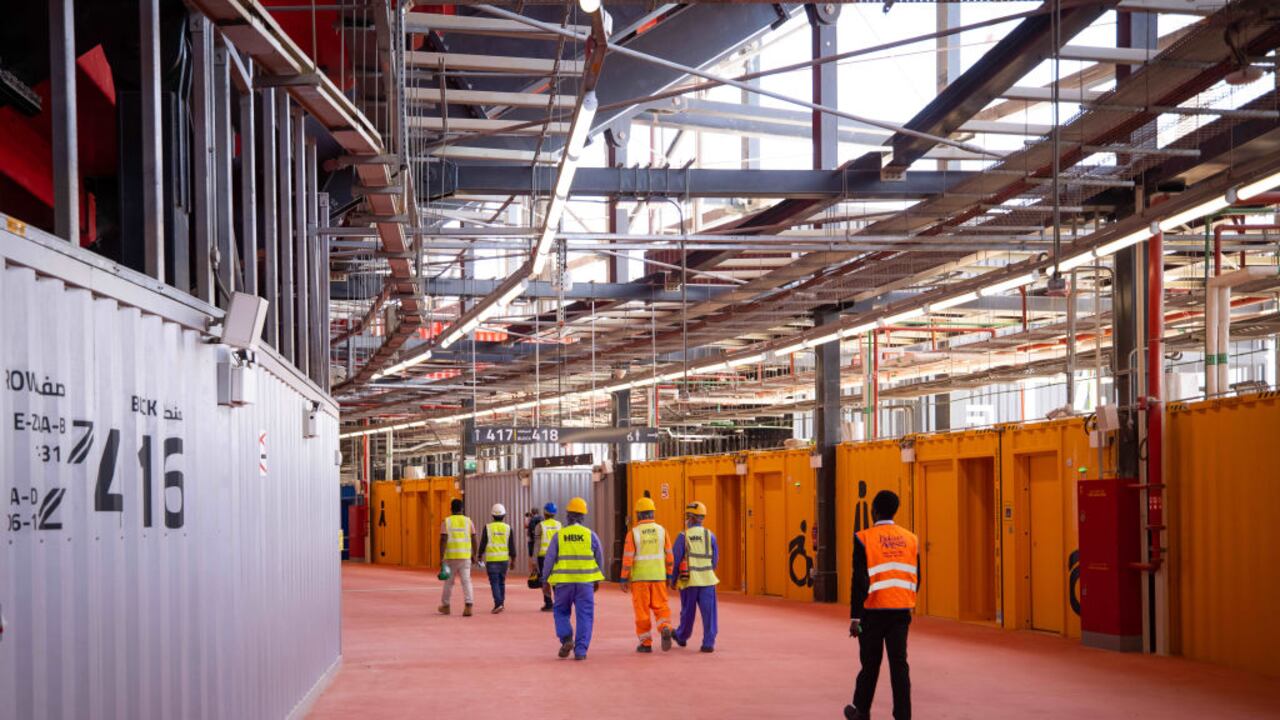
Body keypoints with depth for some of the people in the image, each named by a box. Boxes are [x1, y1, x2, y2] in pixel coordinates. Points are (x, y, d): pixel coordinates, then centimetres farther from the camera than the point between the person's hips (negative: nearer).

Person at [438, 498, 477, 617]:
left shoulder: (446, 522, -2)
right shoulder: (468, 521, 4)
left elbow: (443, 540, -10)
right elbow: (474, 540, 5)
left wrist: (441, 558, -10)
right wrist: (474, 555, 16)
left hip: (450, 556, -1)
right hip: (465, 556, 1)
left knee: (449, 581, 13)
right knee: (466, 581, -2)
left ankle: (445, 606, 28)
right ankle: (468, 606, -17)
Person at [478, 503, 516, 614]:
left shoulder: (488, 527, -4)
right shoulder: (508, 528, 2)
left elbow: (483, 544, -1)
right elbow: (512, 546, 3)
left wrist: (480, 557, 10)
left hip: (491, 559, -3)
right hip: (504, 559, 3)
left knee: (494, 582, -3)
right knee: (502, 582, 15)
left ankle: (498, 604, -17)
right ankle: (501, 604, 21)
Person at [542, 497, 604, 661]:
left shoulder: (558, 535, -2)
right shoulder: (590, 535, 0)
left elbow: (549, 559, -1)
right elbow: (599, 558, 8)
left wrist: (546, 580, 8)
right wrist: (597, 579, 21)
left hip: (564, 581, 0)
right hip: (585, 581, 0)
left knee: (561, 612, 17)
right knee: (584, 616, 4)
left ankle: (566, 639, -4)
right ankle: (580, 650, -1)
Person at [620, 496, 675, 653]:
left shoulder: (633, 533, -9)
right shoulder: (662, 530, 0)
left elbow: (627, 558, -11)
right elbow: (668, 556, 2)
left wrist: (624, 580, -5)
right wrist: (669, 577, 10)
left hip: (639, 577, -2)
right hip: (658, 576, 2)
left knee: (642, 610, 6)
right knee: (661, 607, 9)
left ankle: (646, 643, 8)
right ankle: (665, 630, -19)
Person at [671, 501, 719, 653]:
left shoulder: (683, 536, -6)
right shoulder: (710, 535, 2)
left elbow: (675, 559, -4)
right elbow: (715, 560, 8)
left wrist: (672, 579, 7)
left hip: (688, 580, -1)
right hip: (707, 580, 1)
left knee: (688, 612, 14)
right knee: (709, 613, 0)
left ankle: (682, 637, 33)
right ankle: (708, 643, -7)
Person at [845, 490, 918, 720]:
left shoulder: (864, 538, -8)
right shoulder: (910, 539, 6)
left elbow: (860, 580, -12)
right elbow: (916, 579, 9)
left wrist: (855, 616, -10)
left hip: (874, 610, -3)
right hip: (901, 610, 3)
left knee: (870, 662, 10)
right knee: (899, 663, 4)